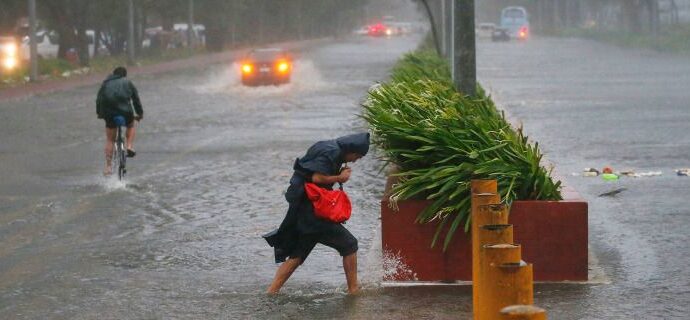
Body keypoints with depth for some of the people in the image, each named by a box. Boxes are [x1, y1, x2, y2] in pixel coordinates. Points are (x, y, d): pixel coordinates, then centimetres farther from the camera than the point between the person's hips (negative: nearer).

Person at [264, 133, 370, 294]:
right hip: (312, 211, -10)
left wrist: (339, 175, 8)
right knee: (349, 244, -1)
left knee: (297, 256, 11)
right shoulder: (331, 153, -13)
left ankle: (272, 291, 7)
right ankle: (353, 289, 4)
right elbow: (317, 178, -22)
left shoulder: (327, 148, 18)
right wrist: (340, 177, -9)